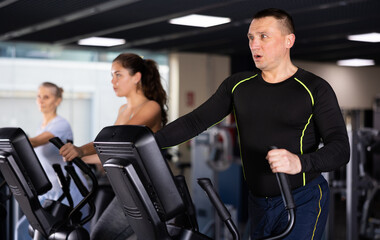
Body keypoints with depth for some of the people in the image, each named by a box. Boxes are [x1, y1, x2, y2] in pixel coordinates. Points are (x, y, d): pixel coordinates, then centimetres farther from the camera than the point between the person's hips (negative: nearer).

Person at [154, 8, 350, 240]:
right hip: (258, 203, 5)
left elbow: (340, 148, -15)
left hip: (303, 202, -4)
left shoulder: (315, 89, -7)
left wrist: (299, 162, -35)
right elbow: (195, 121, 3)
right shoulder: (237, 85, 7)